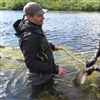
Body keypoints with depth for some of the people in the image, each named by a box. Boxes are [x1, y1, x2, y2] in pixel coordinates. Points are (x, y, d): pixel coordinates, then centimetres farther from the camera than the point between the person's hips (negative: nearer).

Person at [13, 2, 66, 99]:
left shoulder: (35, 28, 0)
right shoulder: (29, 36, -34)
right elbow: (31, 63, -37)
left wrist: (52, 46, 22)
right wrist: (55, 69, -36)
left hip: (46, 74, 9)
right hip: (40, 80, -9)